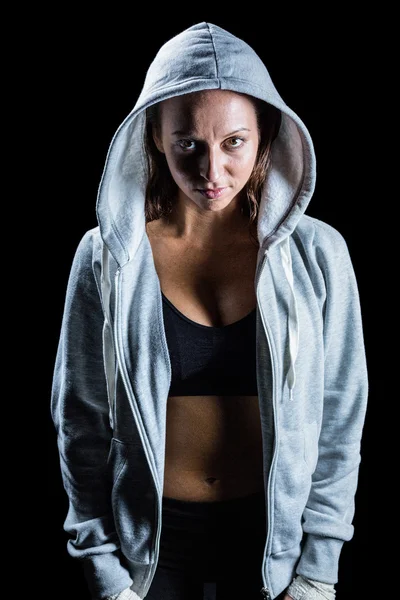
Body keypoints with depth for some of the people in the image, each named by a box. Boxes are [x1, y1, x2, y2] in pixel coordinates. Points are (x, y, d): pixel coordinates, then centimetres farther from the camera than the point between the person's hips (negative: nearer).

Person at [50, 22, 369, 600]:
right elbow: (81, 423, -5)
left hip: (274, 529, 1)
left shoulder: (316, 254, -10)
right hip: (149, 535, 0)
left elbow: (339, 422, -5)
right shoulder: (106, 257, -11)